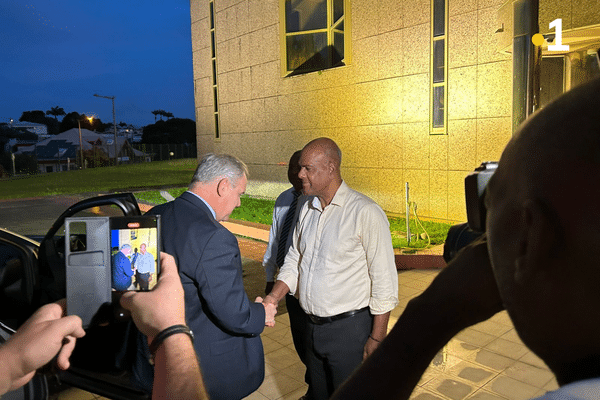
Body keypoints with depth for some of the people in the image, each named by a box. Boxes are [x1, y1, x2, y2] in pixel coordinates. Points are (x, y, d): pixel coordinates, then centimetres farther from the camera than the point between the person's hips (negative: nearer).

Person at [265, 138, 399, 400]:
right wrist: (272, 298, -6)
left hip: (349, 329, -6)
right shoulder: (306, 209, 4)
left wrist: (377, 338, -13)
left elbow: (384, 282, -15)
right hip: (312, 326, 6)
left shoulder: (365, 213, -18)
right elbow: (293, 262, 9)